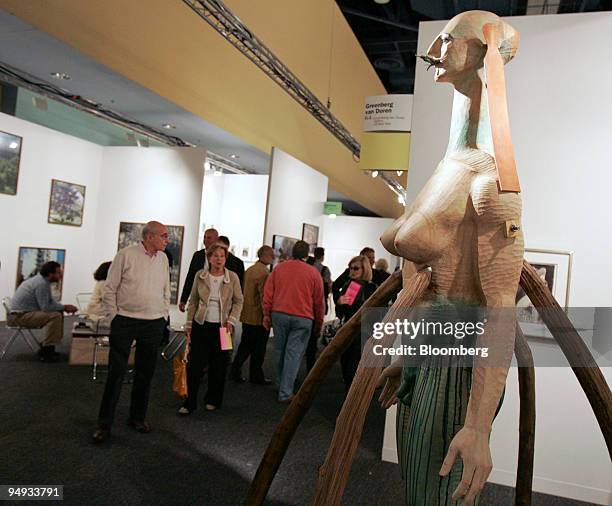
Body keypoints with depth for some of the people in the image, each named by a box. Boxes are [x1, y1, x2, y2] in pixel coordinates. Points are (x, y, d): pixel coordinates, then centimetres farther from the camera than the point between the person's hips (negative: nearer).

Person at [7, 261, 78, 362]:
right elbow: (45, 307, -23)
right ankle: (46, 352, -16)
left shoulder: (42, 280, 11)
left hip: (23, 312, 11)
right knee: (55, 316, -24)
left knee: (59, 313, 11)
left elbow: (50, 301, 17)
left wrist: (64, 306, 1)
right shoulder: (41, 284, -21)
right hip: (18, 316, -11)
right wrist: (64, 307, -11)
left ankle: (47, 348, 13)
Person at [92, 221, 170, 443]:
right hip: (125, 322, -4)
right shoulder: (126, 254, -7)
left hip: (154, 324, 5)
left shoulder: (163, 258, 8)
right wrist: (113, 317, -5)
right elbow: (109, 289, -3)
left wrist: (164, 316, 11)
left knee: (145, 373, 12)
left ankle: (137, 417, 27)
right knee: (116, 373, 1)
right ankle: (104, 423, 13)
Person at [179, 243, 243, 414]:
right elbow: (193, 301, 7)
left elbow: (238, 301, 3)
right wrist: (188, 324, 6)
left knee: (218, 366, 8)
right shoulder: (200, 275, 1)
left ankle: (213, 400, 25)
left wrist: (231, 320, -8)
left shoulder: (232, 277, -4)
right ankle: (190, 403, 12)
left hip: (222, 327, -1)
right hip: (201, 325, 1)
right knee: (194, 364, 0)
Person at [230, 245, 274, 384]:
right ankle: (256, 376, 16)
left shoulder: (249, 270, 9)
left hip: (246, 315, 8)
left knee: (245, 345, 17)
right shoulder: (264, 273, -18)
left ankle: (235, 371, 18)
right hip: (259, 317, -8)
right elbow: (264, 297, -20)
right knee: (258, 349, 5)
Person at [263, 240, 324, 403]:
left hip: (279, 314, 3)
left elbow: (268, 294, 4)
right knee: (293, 354, 1)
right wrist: (319, 323, 14)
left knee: (280, 351, 16)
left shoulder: (279, 268, 4)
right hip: (303, 318, -2)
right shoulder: (313, 273, -1)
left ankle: (282, 385, 32)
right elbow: (319, 302, 3)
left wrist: (267, 315, 12)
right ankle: (285, 393, 3)